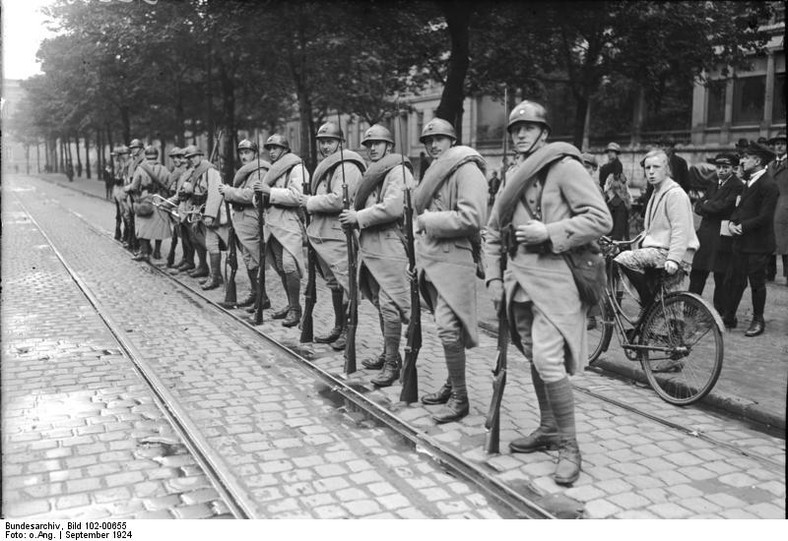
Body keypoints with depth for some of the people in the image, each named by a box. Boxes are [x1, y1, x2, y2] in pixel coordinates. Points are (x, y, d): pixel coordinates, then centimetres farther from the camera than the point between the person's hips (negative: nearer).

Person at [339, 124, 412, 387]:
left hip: (389, 248, -9)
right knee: (380, 304, 15)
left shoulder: (397, 171, -8)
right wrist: (352, 216, 2)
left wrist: (359, 217, -16)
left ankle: (392, 363, -3)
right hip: (369, 247, 9)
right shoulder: (372, 173, 20)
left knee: (388, 306, -10)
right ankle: (388, 353, 27)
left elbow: (393, 207, -21)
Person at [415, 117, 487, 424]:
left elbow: (471, 218, -21)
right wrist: (418, 252, 17)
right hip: (431, 260, 9)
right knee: (446, 328, 14)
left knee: (448, 329, -12)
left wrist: (428, 221, -13)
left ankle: (460, 398, -1)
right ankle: (452, 385, 26)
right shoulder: (435, 171, 20)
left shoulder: (466, 169, -8)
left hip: (453, 260, -8)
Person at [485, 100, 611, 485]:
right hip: (520, 280, 8)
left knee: (548, 361, -15)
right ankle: (548, 429, 31)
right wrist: (494, 277, 10)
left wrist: (548, 232, -20)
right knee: (534, 358, 15)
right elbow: (493, 232, 20)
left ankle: (569, 445, 0)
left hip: (553, 277, -8)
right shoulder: (513, 177, 16)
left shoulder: (564, 166, -7)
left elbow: (600, 219, -14)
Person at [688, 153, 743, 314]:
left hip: (723, 238, -7)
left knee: (721, 279, 2)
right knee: (696, 275, 8)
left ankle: (720, 314, 12)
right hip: (705, 236, 7)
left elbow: (723, 206, -19)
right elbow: (698, 207, 9)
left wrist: (706, 205, -2)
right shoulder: (712, 185, 18)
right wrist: (712, 207, -10)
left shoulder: (737, 186, -8)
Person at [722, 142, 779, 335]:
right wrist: (731, 223, -4)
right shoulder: (749, 181, 13)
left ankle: (758, 320, 19)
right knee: (735, 280, 12)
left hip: (758, 244, -8)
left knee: (757, 282, 5)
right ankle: (728, 318, 22)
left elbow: (764, 217, -20)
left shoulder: (768, 185, -16)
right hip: (742, 241, 8)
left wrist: (742, 227, -16)